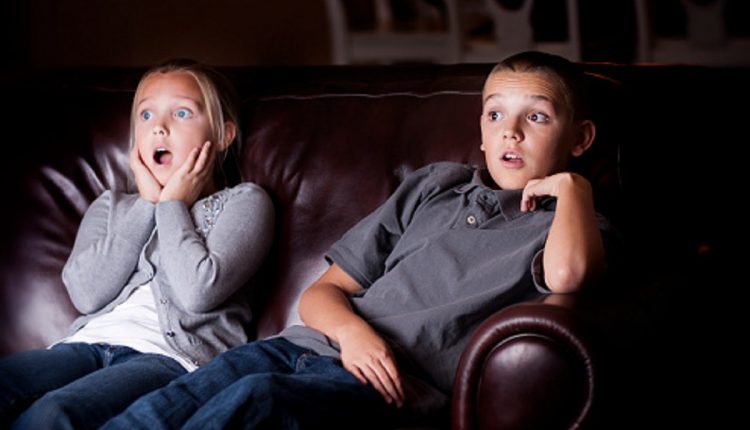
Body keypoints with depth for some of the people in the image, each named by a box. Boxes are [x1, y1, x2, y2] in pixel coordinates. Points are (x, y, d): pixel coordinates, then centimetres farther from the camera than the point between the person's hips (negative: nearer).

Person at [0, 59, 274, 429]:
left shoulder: (243, 202, 14)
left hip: (171, 353, -5)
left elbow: (198, 292, -7)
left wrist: (173, 205, 6)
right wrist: (147, 205, 9)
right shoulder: (111, 205, 27)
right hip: (91, 341, 5)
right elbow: (86, 293, 5)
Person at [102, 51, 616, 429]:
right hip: (313, 346, 5)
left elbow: (567, 273, -19)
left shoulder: (565, 225, 11)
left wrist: (572, 186, -1)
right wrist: (350, 329, -3)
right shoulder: (434, 185, 25)